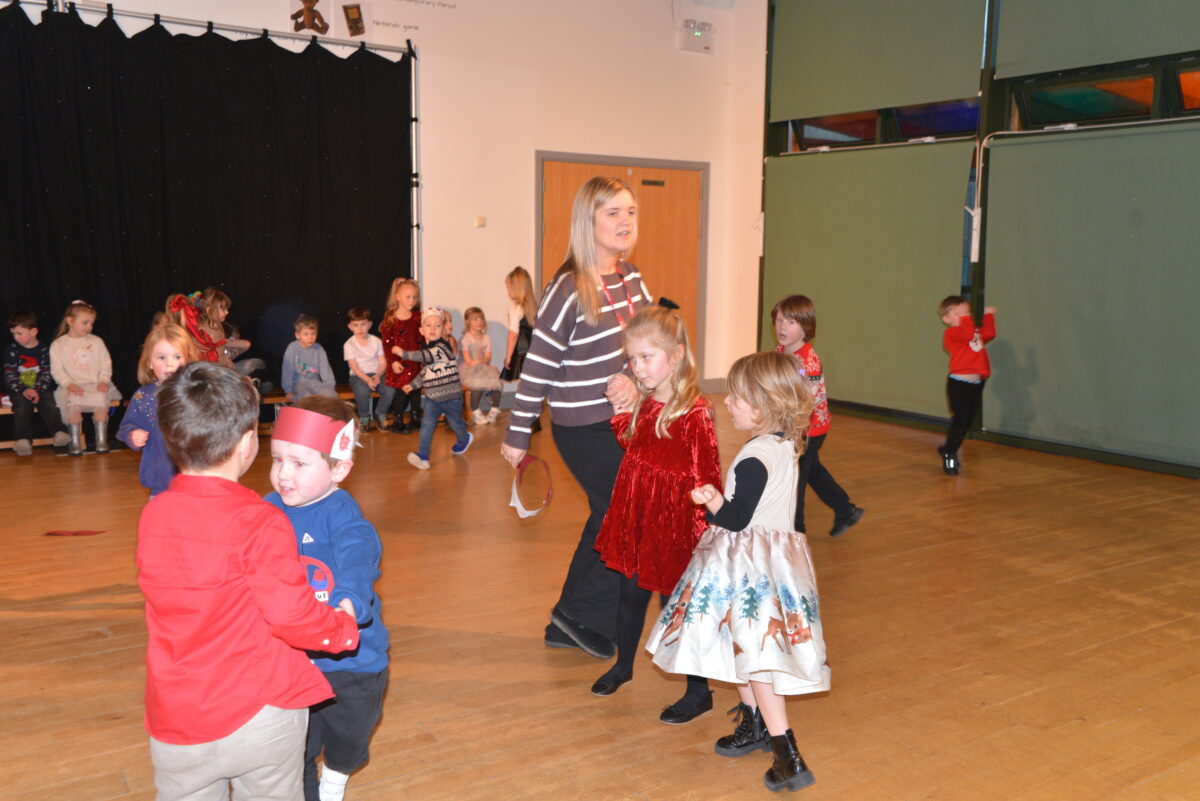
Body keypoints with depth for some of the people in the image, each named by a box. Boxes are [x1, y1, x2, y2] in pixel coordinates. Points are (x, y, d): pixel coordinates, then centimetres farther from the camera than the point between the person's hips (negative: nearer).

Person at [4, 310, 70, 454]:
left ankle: (59, 433, -37)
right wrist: (23, 390, -15)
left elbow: (47, 374, 1)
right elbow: (10, 374, 1)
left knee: (50, 404, -28)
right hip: (18, 390, 0)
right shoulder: (11, 349, 7)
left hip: (40, 389, 0)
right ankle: (23, 440, -40)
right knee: (22, 406, -29)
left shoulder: (44, 349, 4)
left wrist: (37, 390, -16)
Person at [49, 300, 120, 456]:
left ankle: (101, 439, -18)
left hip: (96, 385, 1)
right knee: (74, 403, -32)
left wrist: (104, 380, -8)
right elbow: (57, 370, 1)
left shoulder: (96, 342, 13)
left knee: (102, 400, -30)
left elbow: (106, 364, 9)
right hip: (72, 387, -1)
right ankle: (74, 441, -17)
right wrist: (69, 384, -15)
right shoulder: (58, 345, 7)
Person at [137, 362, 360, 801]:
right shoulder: (260, 523, -20)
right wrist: (343, 628, 0)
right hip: (259, 717, -4)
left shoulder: (152, 515, -3)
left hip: (174, 722, 4)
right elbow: (291, 613, -19)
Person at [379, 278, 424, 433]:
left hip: (415, 362, 3)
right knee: (401, 391, -2)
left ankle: (415, 419, 24)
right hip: (399, 363, -3)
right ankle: (397, 420, 14)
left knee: (415, 391, 9)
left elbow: (422, 340, 4)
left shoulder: (418, 318, 4)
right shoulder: (390, 320, -4)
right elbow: (387, 343, -6)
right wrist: (393, 362, -15)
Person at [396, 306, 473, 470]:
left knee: (455, 423, 16)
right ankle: (422, 456, -12)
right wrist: (413, 385, 13)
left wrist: (403, 353, -38)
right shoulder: (427, 348, 6)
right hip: (431, 397, 5)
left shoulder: (442, 346, -19)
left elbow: (426, 356, -36)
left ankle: (464, 439, 46)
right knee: (427, 425, -9)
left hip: (451, 396, -5)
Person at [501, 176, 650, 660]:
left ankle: (568, 626, 31)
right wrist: (517, 436, -10)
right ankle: (581, 612, 14)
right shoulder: (568, 289, -17)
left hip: (627, 420, 8)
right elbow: (537, 367, -14)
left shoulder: (632, 279, 5)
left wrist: (636, 379, -15)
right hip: (585, 428, -8)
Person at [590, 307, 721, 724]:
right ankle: (623, 665, 45)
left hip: (674, 525, -7)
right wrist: (622, 409, 3)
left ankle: (699, 692, 23)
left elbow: (705, 480, -20)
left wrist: (703, 533, -20)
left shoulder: (695, 413, -21)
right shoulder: (643, 404, 2)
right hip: (635, 518, 7)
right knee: (631, 595, 22)